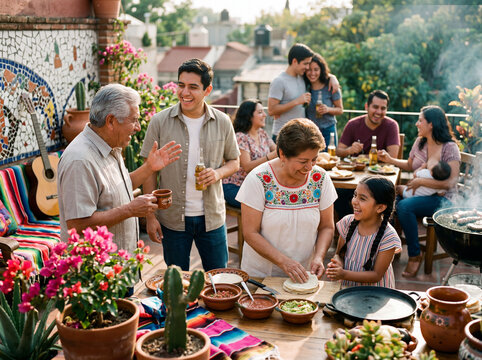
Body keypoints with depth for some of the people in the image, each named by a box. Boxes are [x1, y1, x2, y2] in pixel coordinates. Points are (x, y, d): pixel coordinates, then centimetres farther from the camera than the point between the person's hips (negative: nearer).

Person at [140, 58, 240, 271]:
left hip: (212, 217, 1)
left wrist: (219, 173, -13)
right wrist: (150, 216, -5)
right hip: (173, 219, -1)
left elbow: (234, 161, 10)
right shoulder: (159, 122, -6)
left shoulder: (222, 122, -2)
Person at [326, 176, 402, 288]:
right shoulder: (348, 222, -2)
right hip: (346, 286, 3)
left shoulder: (388, 237, -15)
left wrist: (344, 274, -21)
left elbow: (376, 275, -11)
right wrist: (337, 263, -16)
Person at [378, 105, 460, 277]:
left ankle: (415, 254, -19)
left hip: (441, 198, -6)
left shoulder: (450, 148, -11)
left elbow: (450, 183, -18)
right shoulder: (420, 142, 10)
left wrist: (421, 181, -19)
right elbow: (410, 165, 27)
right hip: (419, 193, 6)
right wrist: (390, 159, 13)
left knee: (404, 206, -33)